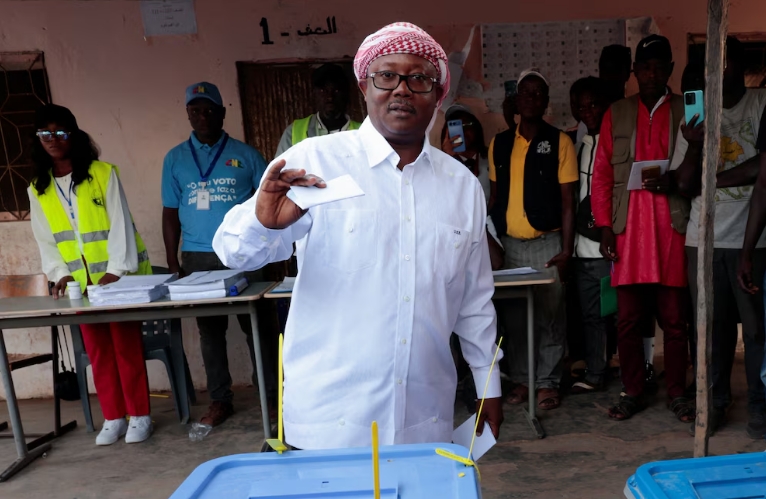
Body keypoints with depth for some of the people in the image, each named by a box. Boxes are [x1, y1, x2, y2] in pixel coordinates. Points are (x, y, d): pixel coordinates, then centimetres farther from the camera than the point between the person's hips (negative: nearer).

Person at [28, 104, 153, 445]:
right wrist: (59, 274, -8)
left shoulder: (103, 173, -5)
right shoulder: (38, 189, 8)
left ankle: (139, 415, 12)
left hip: (119, 277, -4)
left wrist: (116, 271, -19)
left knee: (127, 345, 1)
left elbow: (120, 224, -11)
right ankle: (113, 417, 21)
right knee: (97, 350, 9)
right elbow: (45, 240, 7)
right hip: (79, 282, 4)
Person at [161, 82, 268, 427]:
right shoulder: (175, 159, 9)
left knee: (255, 323, 1)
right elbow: (170, 213, 9)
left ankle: (271, 392, 13)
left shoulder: (244, 154, 5)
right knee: (209, 329, 8)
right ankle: (220, 401, 19)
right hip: (198, 257, 2)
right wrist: (173, 263, 5)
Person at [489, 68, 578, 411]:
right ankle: (520, 381, 19)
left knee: (549, 316, 2)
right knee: (513, 316, 6)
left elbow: (567, 201, -1)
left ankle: (548, 383, 15)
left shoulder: (559, 142, 1)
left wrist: (566, 250, -8)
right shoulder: (499, 144, 11)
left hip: (547, 244, -3)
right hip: (509, 244, 3)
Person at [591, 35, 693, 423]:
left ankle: (677, 393, 20)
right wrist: (604, 226, -1)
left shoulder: (686, 111, 9)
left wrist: (674, 182, -14)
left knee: (675, 318, 4)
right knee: (627, 319, 4)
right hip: (628, 229, 1)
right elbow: (602, 175, 7)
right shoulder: (616, 114, 11)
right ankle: (633, 391, 18)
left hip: (672, 228, 0)